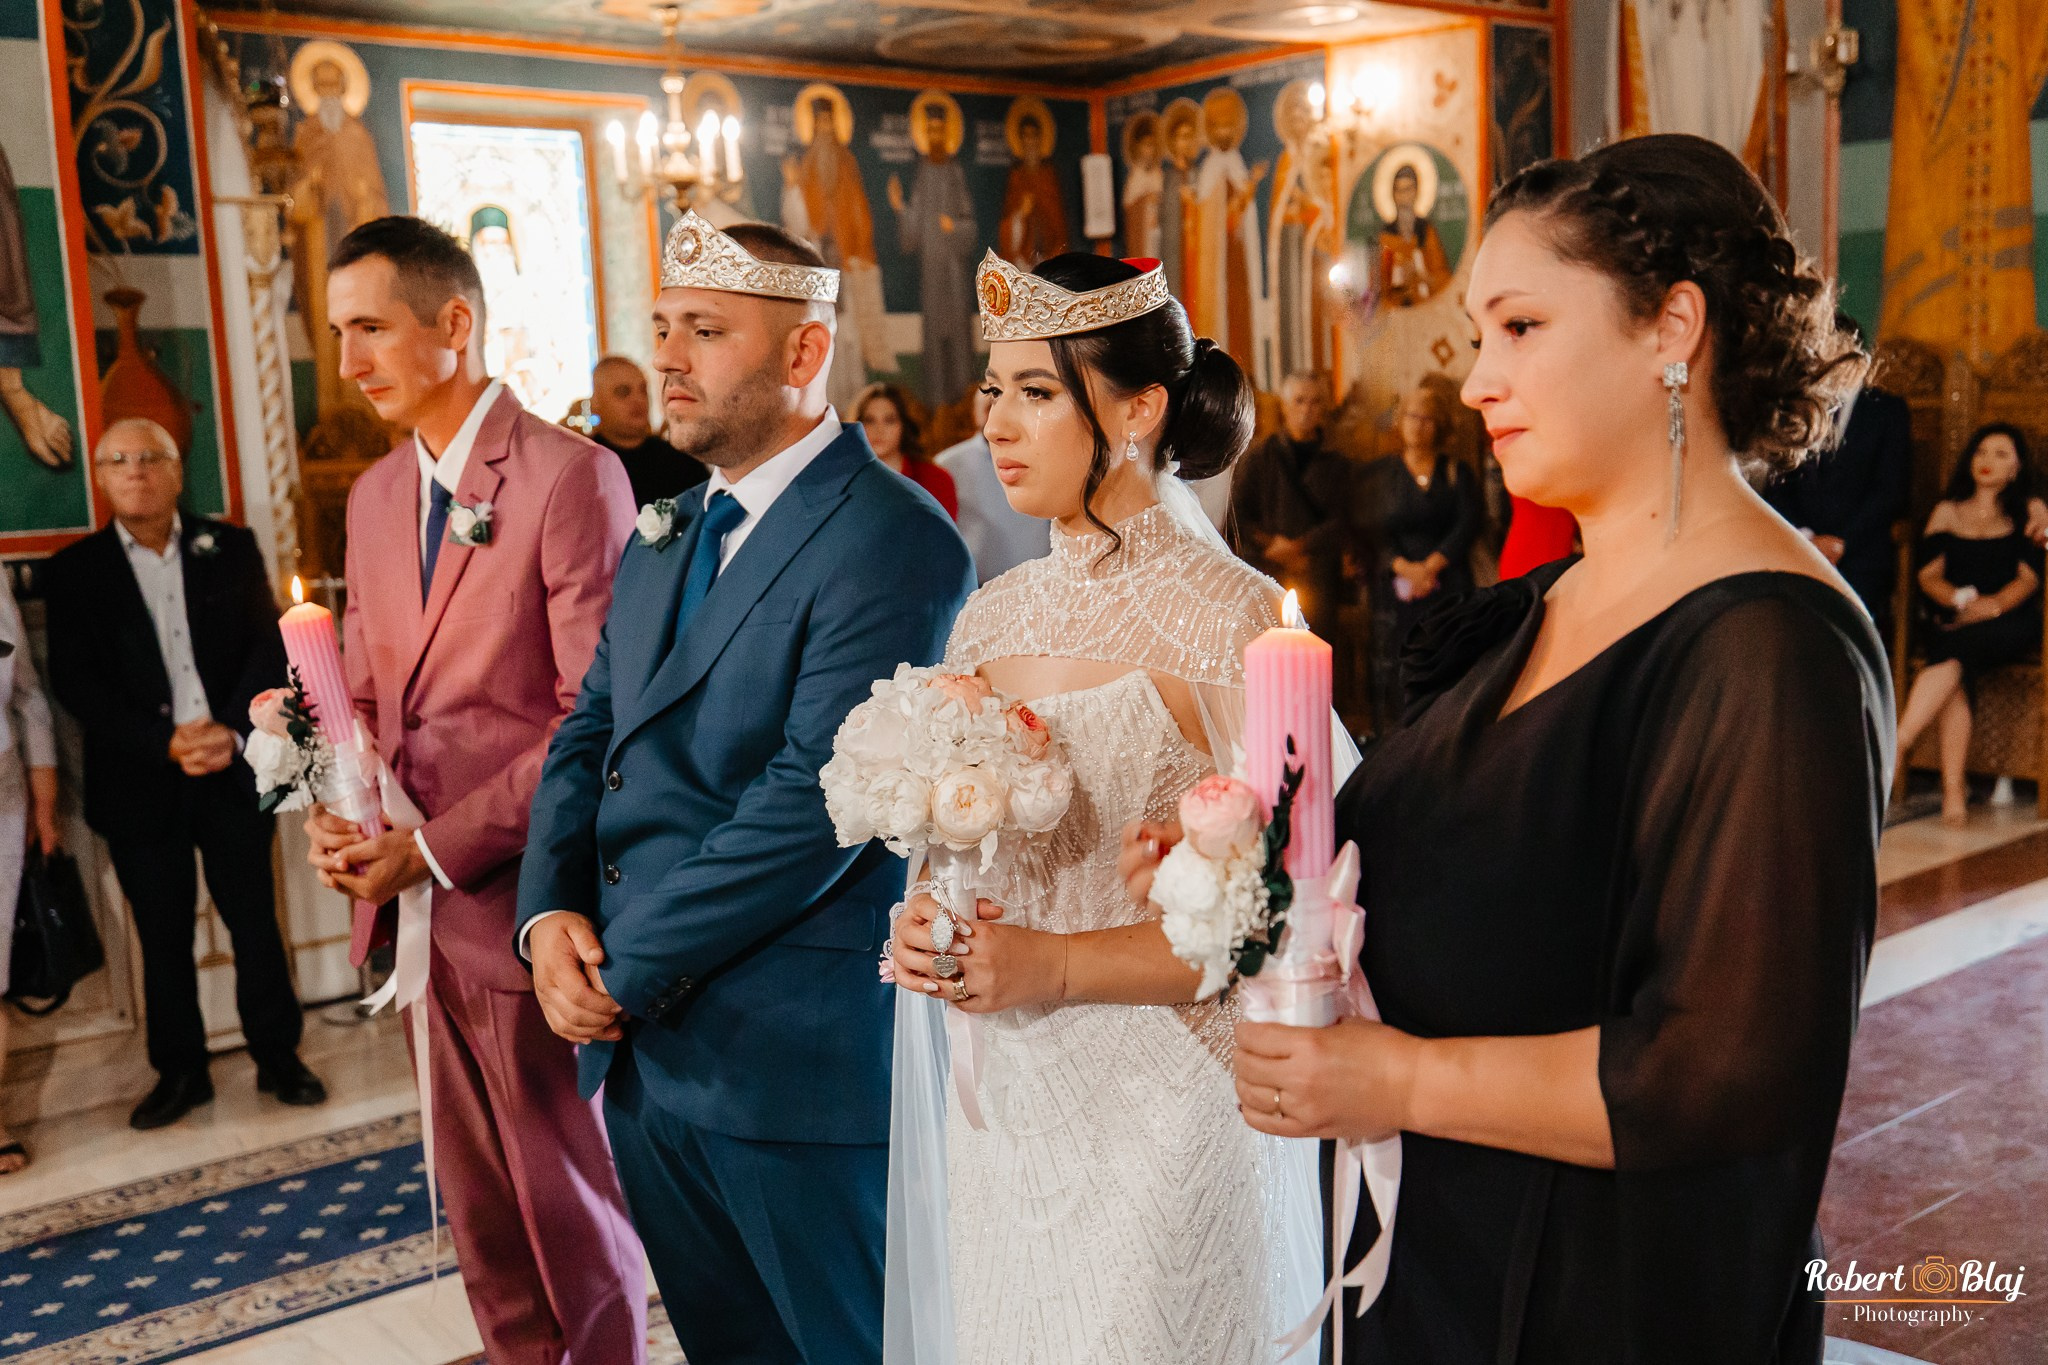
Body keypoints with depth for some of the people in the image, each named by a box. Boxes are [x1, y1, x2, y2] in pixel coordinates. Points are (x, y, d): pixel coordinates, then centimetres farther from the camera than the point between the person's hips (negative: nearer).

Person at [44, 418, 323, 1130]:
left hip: (233, 770, 0)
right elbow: (75, 681, -4)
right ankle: (180, 1073, 21)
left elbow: (269, 645, 1)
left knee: (255, 921, 6)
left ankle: (278, 1056, 19)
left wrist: (234, 731, -13)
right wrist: (165, 744, -15)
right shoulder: (73, 570, 3)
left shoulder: (230, 548, 6)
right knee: (163, 937, 8)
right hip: (140, 783, 0)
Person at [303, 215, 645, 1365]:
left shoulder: (574, 476, -13)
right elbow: (363, 688, 17)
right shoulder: (376, 494, 13)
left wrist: (437, 848, -16)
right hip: (420, 901, 7)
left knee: (568, 1201, 8)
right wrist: (339, 808, -3)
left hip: (520, 899, -7)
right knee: (481, 1213, 18)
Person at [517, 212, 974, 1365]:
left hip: (799, 1056, -8)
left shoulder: (893, 544, -16)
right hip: (642, 1046, 8)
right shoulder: (668, 536, 13)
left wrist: (626, 969, -16)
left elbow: (813, 804, -23)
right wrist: (553, 914, -4)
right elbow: (591, 735, 13)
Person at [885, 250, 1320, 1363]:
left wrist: (1059, 966, -21)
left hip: (1160, 1103, -6)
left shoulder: (1233, 617, -13)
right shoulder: (993, 616, 7)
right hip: (1002, 1106, 6)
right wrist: (925, 920, -4)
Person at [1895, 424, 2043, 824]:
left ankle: (1895, 746, -45)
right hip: (1953, 621, 2)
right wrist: (1961, 599, -11)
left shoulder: (2027, 512, 17)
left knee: (1954, 651, -36)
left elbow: (2029, 576, 3)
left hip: (2009, 622, -1)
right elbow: (1928, 574, 10)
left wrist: (1994, 603, -16)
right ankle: (1953, 786, -43)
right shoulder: (1948, 511, 23)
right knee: (1958, 673, -33)